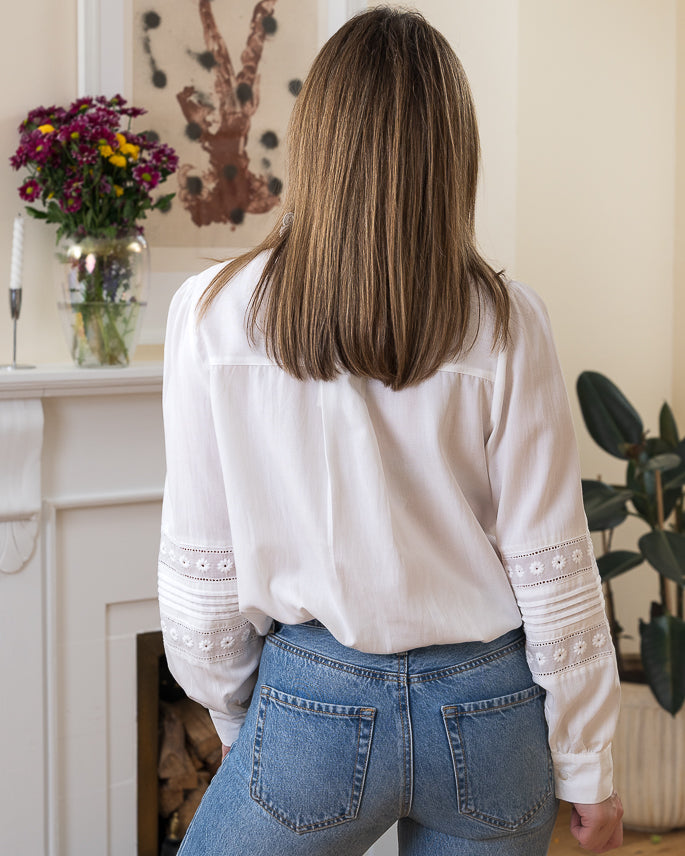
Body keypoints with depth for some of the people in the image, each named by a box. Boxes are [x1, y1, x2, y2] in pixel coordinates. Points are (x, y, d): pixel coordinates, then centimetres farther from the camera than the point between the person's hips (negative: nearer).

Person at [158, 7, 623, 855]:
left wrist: (237, 721, 12)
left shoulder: (218, 314, -11)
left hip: (313, 708, -1)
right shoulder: (503, 322, -10)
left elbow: (201, 570, -5)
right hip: (488, 718, 2)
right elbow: (554, 571, -7)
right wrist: (587, 770, 5)